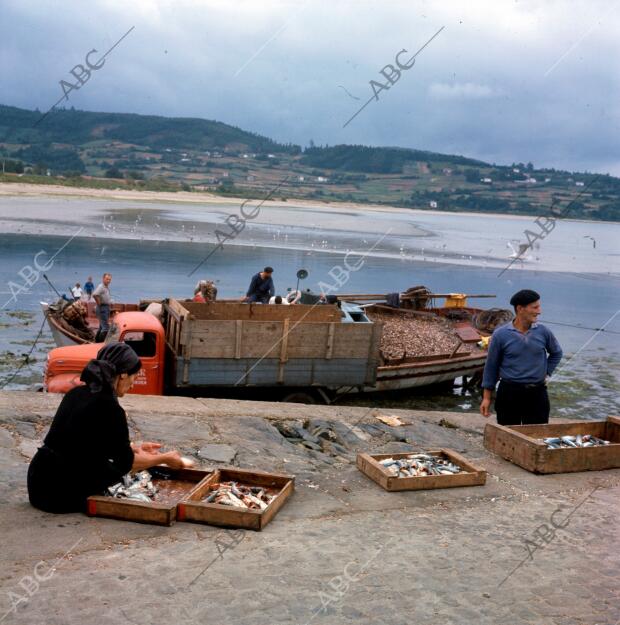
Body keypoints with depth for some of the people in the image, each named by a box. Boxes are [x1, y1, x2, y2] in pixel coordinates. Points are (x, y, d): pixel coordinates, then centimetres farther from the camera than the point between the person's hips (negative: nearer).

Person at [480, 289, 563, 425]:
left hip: (537, 393, 2)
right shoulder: (501, 334, -7)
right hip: (509, 393, -2)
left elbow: (557, 353, 20)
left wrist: (546, 372, 8)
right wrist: (486, 397, 1)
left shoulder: (543, 332, -1)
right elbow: (491, 366, 1)